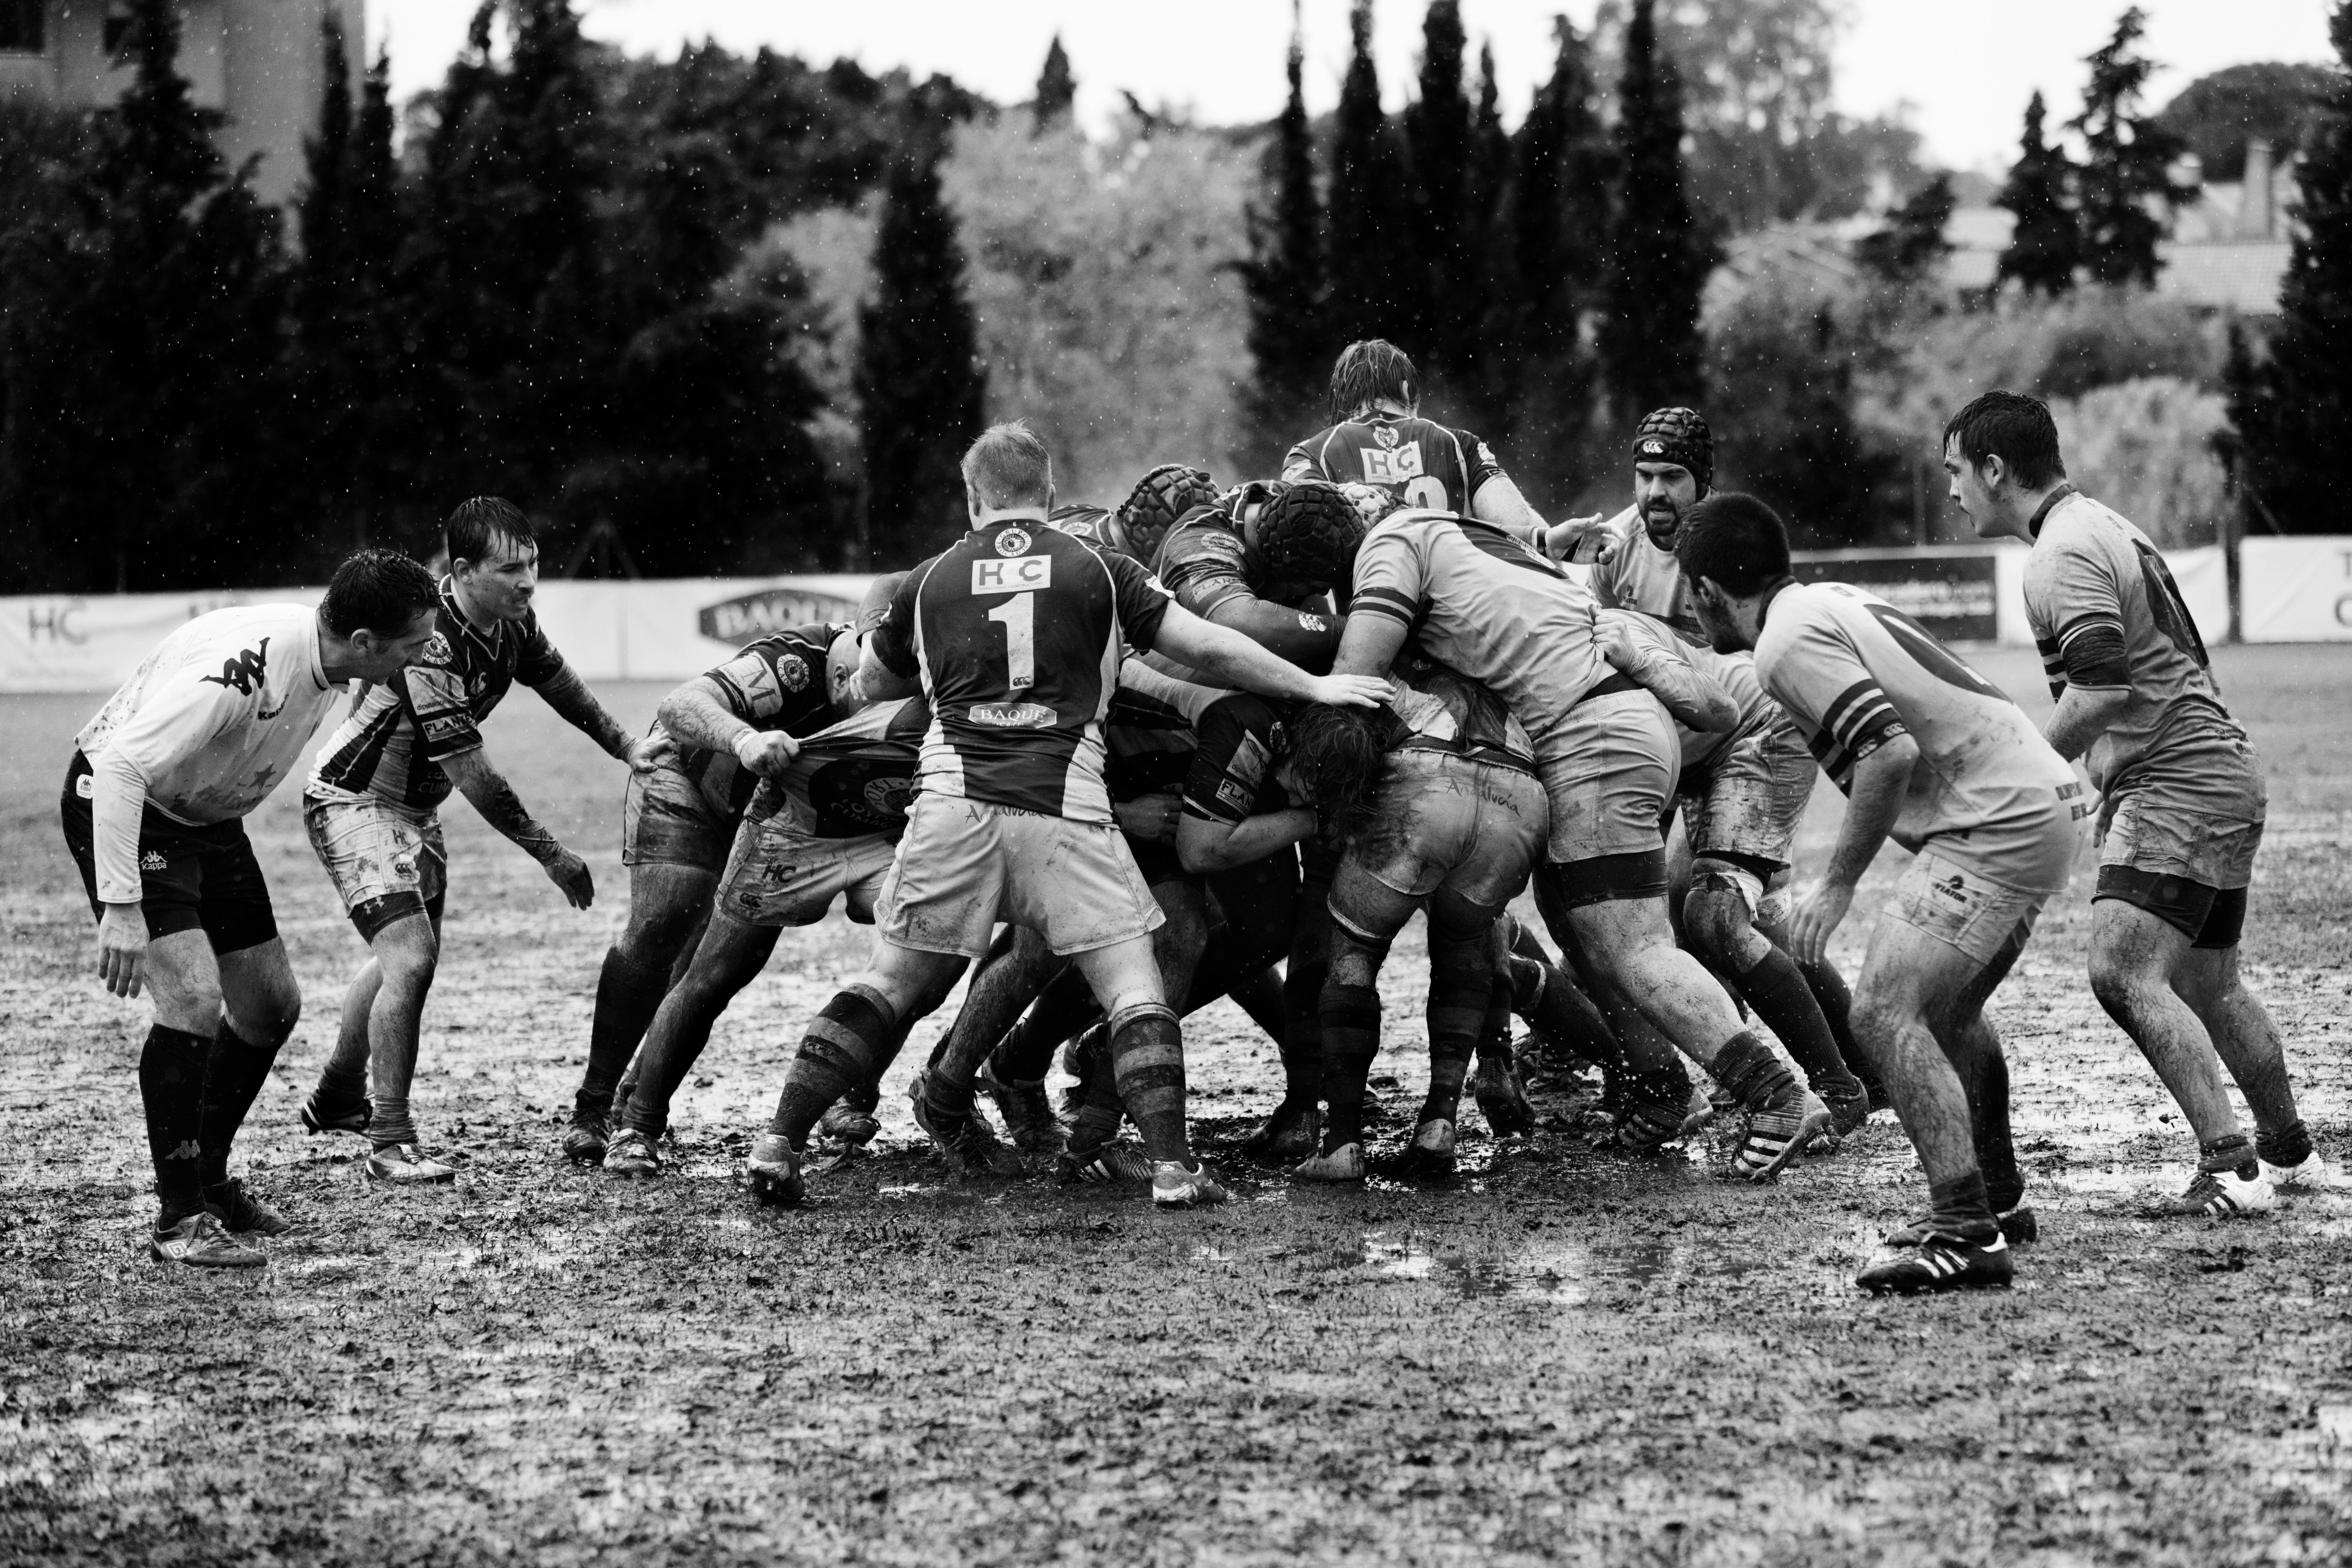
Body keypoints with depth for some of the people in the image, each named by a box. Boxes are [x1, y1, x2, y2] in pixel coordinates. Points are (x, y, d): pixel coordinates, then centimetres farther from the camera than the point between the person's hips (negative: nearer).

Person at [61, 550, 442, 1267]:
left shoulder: (324, 660, -7)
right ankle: (179, 1219, -13)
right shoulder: (242, 667, -35)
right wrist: (121, 908, -38)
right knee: (193, 997, -22)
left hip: (206, 817, 9)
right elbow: (121, 764, -36)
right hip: (120, 804, -9)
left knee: (272, 1004, 11)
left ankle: (208, 1180, 28)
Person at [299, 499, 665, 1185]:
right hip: (354, 800, -10)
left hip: (414, 805, 10)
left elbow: (557, 680, 14)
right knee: (410, 961, -21)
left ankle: (336, 1100, 44)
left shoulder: (511, 621, -8)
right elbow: (472, 774, -31)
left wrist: (628, 749, 16)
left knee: (400, 959, 24)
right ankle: (389, 1143, -15)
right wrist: (551, 856, -25)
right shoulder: (432, 647, -34)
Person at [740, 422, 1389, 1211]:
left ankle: (779, 1143, 3)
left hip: (955, 806, 2)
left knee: (889, 989, 10)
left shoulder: (929, 582, 13)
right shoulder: (1096, 571, 8)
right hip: (1066, 812, -2)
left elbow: (873, 685, 28)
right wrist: (1313, 687, 15)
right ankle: (1172, 1166, -10)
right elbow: (1207, 648, 5)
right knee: (1135, 992, 3)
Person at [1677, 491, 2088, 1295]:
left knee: (1885, 1012, -16)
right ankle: (1997, 1199, 40)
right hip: (2043, 799, 10)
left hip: (1997, 822, -10)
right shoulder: (1833, 599, 16)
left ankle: (1966, 1235, -23)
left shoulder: (1789, 643, -14)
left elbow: (1892, 752, -24)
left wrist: (1836, 885, -16)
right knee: (1946, 1010, 26)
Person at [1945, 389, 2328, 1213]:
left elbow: (2102, 693, -25)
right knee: (2208, 986, 18)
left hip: (2177, 783, -11)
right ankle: (2288, 1153, 29)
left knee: (2124, 972, -19)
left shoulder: (2065, 554, -14)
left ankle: (2231, 1167, -23)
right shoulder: (2097, 526, 18)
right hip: (2218, 778, 11)